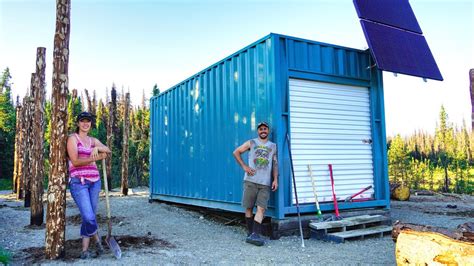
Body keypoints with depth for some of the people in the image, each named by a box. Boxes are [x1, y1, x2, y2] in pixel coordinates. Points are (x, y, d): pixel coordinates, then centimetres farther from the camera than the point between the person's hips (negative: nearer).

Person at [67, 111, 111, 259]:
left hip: (94, 181, 6)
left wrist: (97, 148, -18)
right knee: (89, 217, -12)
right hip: (78, 182, -5)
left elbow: (108, 150, 1)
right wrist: (97, 158, -12)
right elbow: (75, 161, -11)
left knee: (89, 217, 6)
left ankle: (85, 250, 15)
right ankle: (98, 242, 13)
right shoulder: (73, 138, 0)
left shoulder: (93, 140, 16)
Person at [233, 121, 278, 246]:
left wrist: (275, 179, 2)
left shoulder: (273, 146, 16)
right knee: (249, 208, 2)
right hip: (251, 181, -1)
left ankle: (255, 235, -11)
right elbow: (236, 152, 10)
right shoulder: (251, 143, 10)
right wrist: (244, 166, -1)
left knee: (261, 208, -10)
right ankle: (250, 232, 14)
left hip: (265, 183, 1)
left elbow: (275, 164, 13)